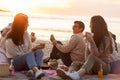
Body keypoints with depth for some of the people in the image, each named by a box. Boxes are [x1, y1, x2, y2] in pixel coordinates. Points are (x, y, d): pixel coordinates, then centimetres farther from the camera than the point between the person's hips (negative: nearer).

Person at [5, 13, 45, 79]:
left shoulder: (26, 34, 0)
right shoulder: (10, 39, -17)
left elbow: (30, 49, 2)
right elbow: (18, 54, -17)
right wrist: (33, 49, -19)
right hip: (14, 62, -6)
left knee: (39, 51, -22)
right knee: (29, 54, -35)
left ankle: (36, 70, -47)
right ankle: (36, 71, -62)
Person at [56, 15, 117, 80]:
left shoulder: (106, 38, -9)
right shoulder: (92, 37, 10)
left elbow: (97, 55, -18)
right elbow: (87, 54, 7)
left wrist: (92, 42, -30)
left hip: (105, 66, -6)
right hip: (94, 66, 6)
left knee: (92, 57, -37)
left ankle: (77, 74, -63)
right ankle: (69, 74, -55)